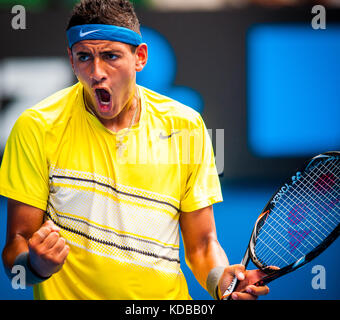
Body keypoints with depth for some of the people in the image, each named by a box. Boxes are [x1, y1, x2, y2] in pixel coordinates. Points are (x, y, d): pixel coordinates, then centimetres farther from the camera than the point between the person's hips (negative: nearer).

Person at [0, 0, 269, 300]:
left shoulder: (185, 126, 2)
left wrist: (220, 279, -12)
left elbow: (201, 242, 7)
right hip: (67, 295, -1)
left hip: (165, 296, 1)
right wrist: (35, 264, -22)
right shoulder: (38, 127, -4)